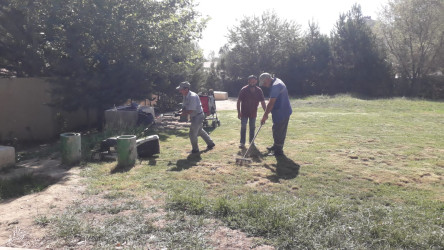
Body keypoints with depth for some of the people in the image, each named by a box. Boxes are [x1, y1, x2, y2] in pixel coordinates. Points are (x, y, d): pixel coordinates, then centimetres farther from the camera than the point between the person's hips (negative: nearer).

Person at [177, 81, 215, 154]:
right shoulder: (185, 96, 2)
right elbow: (184, 107, 8)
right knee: (200, 131, 24)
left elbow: (191, 110, -28)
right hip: (194, 117, 10)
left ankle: (195, 149, 18)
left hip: (198, 116, -10)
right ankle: (210, 143, 39)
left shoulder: (192, 96, -27)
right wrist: (184, 112, -12)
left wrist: (184, 113, -16)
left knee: (192, 134, -1)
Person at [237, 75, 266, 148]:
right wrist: (239, 112, -13)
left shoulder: (259, 91, -8)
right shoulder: (244, 90, -15)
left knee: (252, 127, 11)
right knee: (243, 127, -1)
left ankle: (251, 142, 22)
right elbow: (239, 101, -10)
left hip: (253, 112, 3)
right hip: (244, 112, -2)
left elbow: (262, 102, -4)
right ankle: (242, 143, 7)